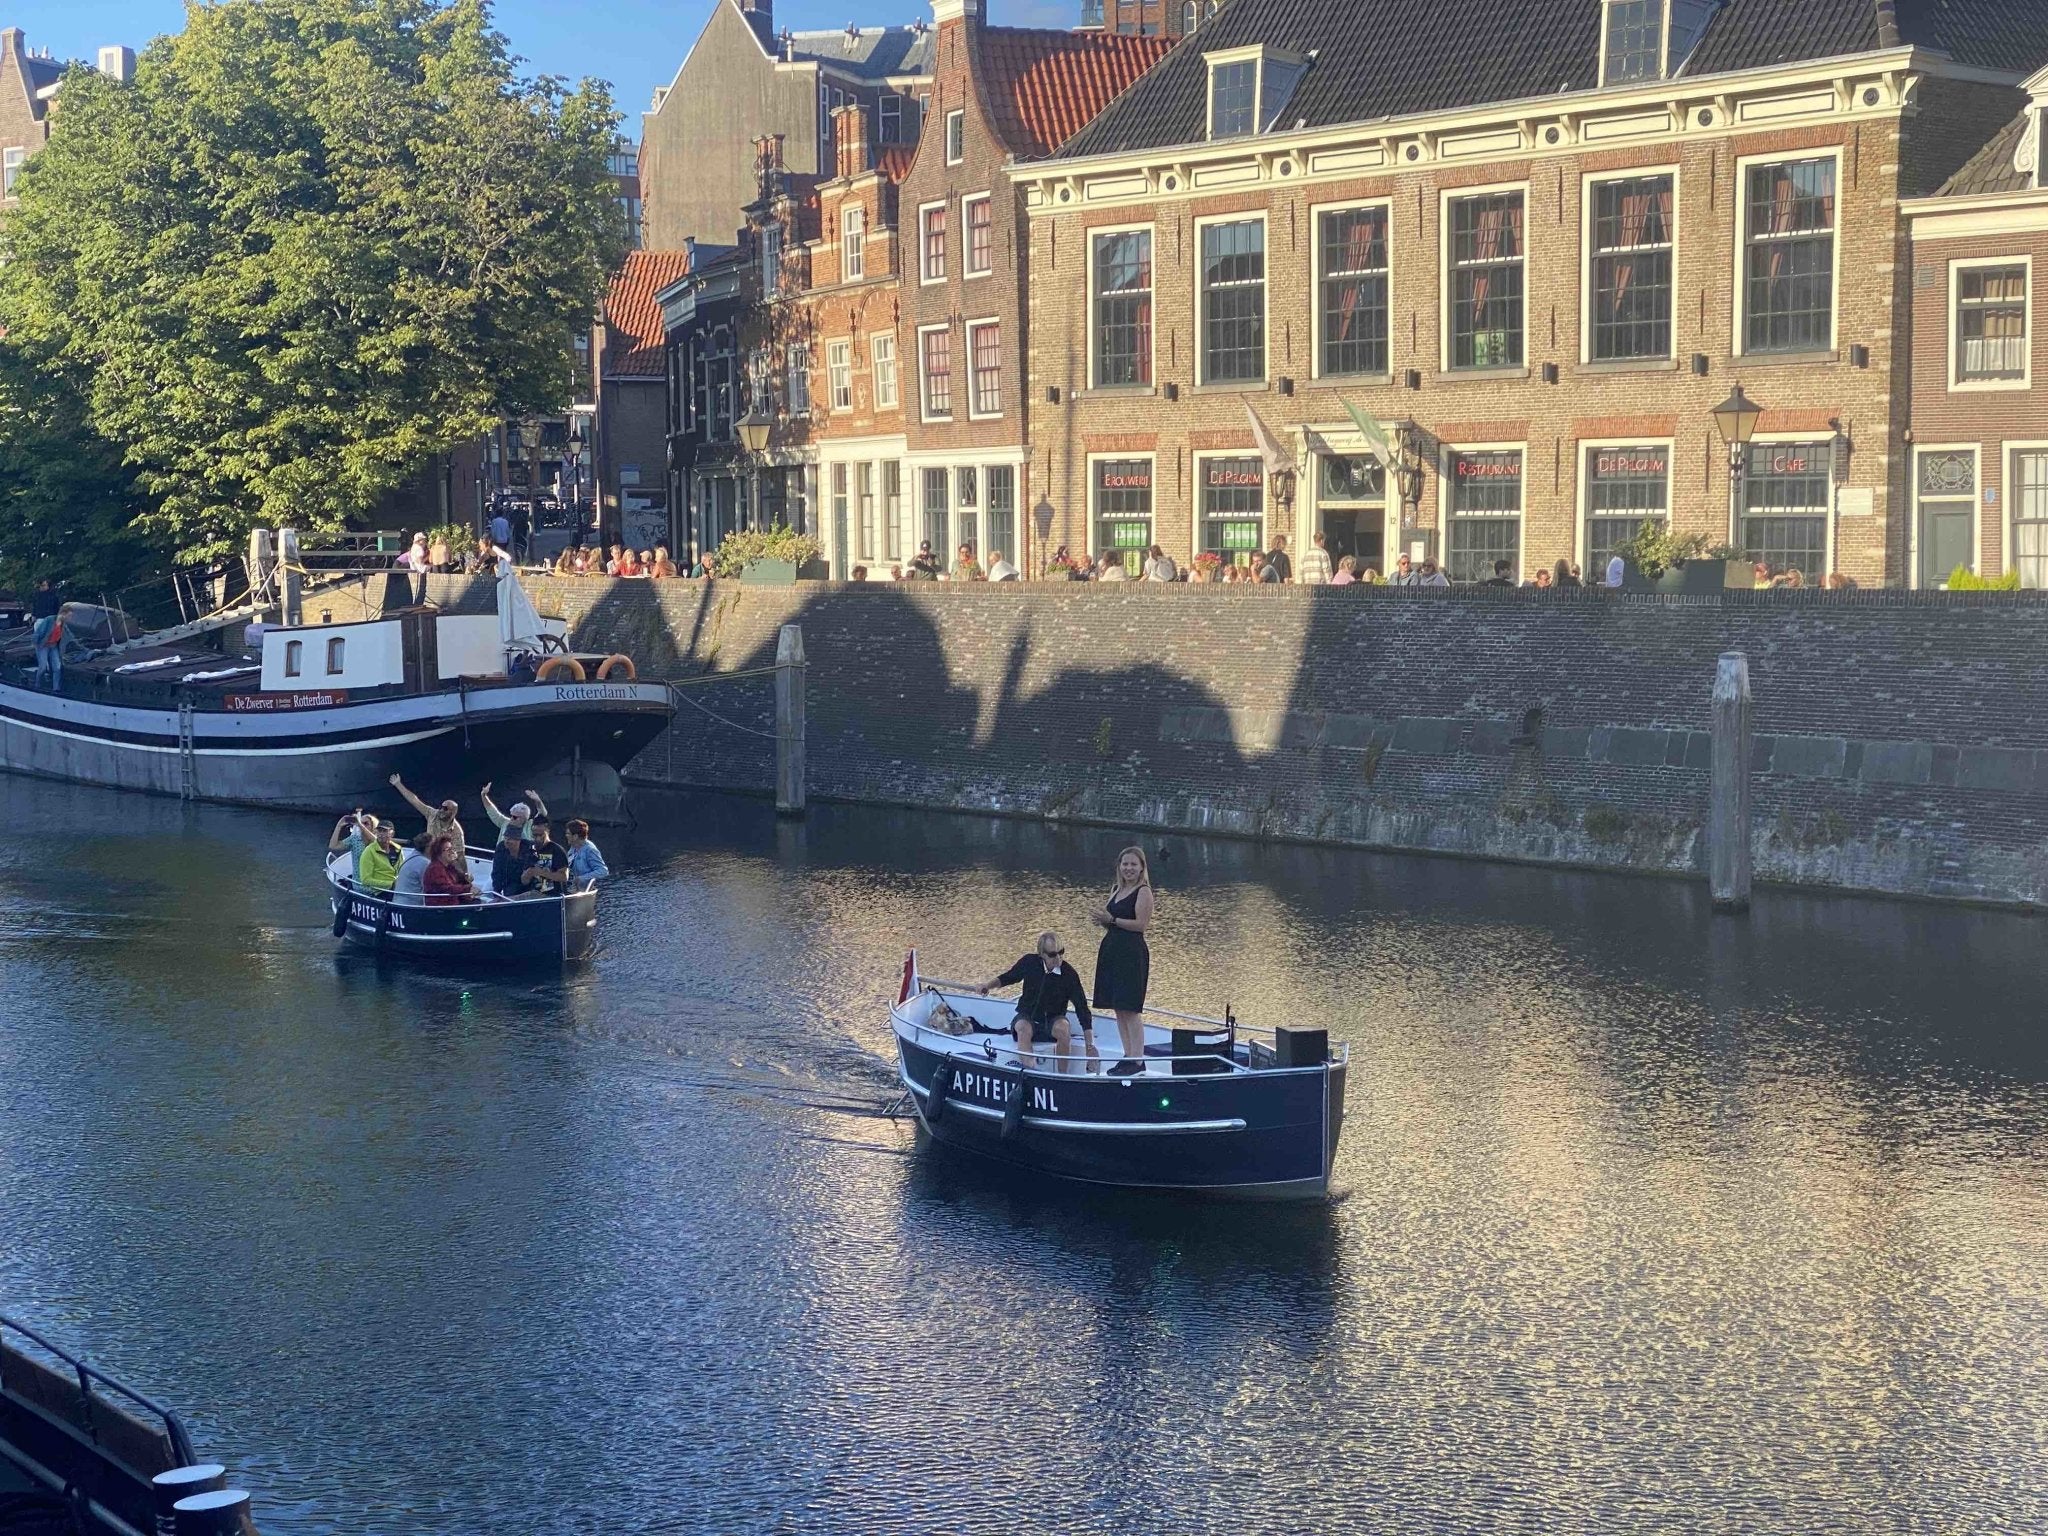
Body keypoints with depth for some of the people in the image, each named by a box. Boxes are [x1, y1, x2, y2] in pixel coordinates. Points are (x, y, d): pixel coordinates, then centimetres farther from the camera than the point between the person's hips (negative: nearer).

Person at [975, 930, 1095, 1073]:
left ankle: (1063, 1074, -19)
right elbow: (1008, 978, 13)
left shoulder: (1068, 974, -13)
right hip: (1027, 1017, 1)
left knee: (1063, 1027, -33)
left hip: (1053, 1019, -1)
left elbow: (1082, 1009, -11)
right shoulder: (1029, 962, -8)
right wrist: (988, 985, -7)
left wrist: (1089, 1045, -15)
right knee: (1024, 1029, -33)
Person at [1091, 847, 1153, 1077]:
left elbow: (1141, 924, -14)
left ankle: (1138, 1060, -8)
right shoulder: (1117, 891, 19)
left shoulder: (1143, 892, -6)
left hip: (1132, 953, -9)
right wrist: (1101, 921, 2)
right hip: (1111, 952, 9)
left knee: (1130, 1008, -10)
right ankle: (1128, 1056, 13)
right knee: (1118, 1008, 8)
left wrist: (1112, 920, -17)